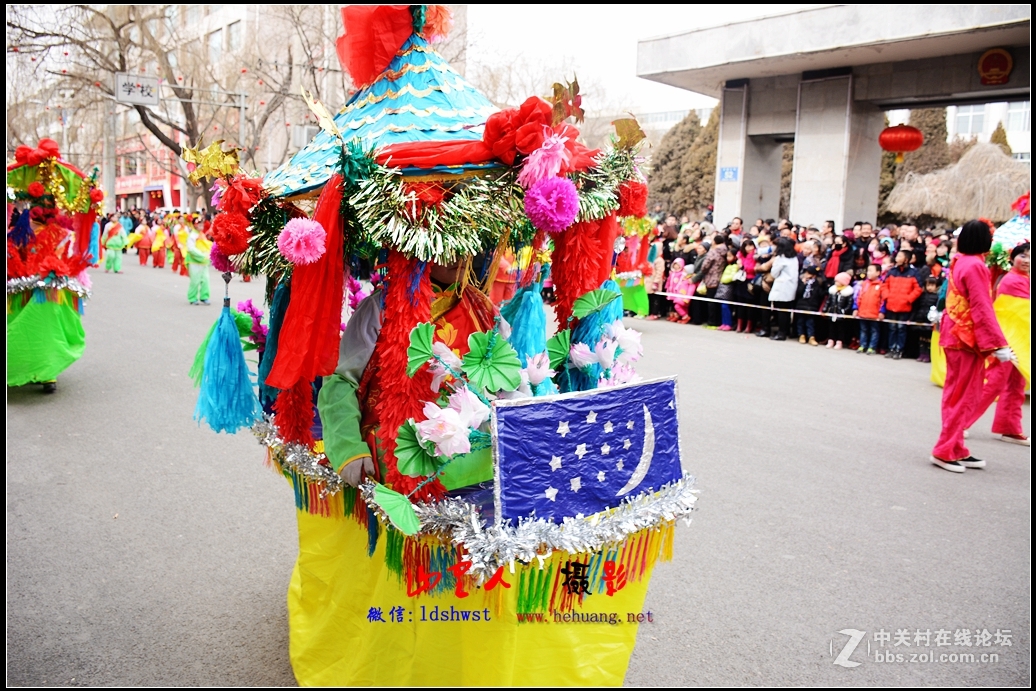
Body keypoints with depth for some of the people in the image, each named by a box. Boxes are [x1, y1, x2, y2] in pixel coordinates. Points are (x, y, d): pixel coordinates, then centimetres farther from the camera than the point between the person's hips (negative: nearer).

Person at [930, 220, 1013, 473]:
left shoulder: (958, 262, 8)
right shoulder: (975, 266, -17)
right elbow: (982, 309, -20)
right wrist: (998, 344, -19)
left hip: (955, 334, 9)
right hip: (968, 336, -9)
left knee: (957, 394, 14)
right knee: (963, 396, -1)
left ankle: (956, 450, 21)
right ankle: (946, 451, 4)